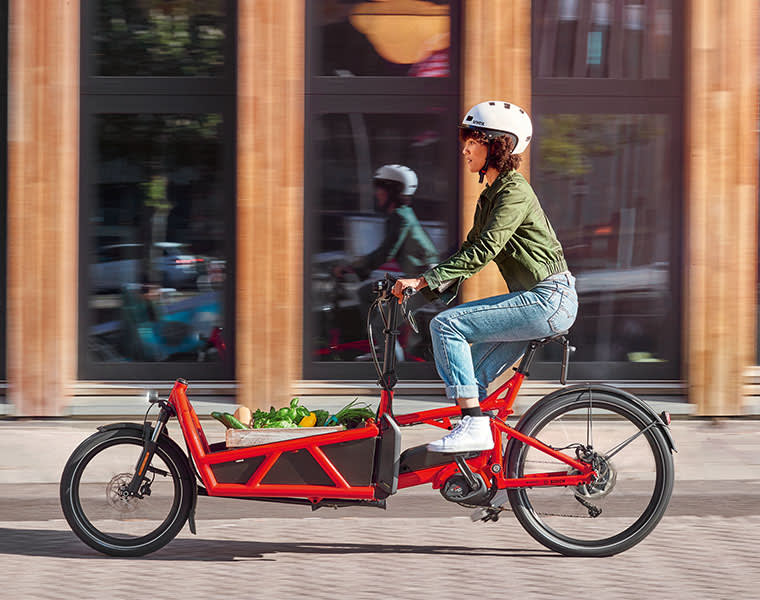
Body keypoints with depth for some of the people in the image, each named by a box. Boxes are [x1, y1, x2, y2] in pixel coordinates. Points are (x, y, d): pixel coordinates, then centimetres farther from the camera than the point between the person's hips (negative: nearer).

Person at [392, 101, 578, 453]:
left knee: (446, 325, -16)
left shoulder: (514, 191, -13)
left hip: (549, 299, -10)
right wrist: (430, 288, 5)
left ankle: (474, 425, -18)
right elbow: (469, 252, 19)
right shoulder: (489, 196, 18)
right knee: (470, 374, 8)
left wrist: (425, 280, -25)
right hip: (535, 300, 10)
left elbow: (484, 251, -22)